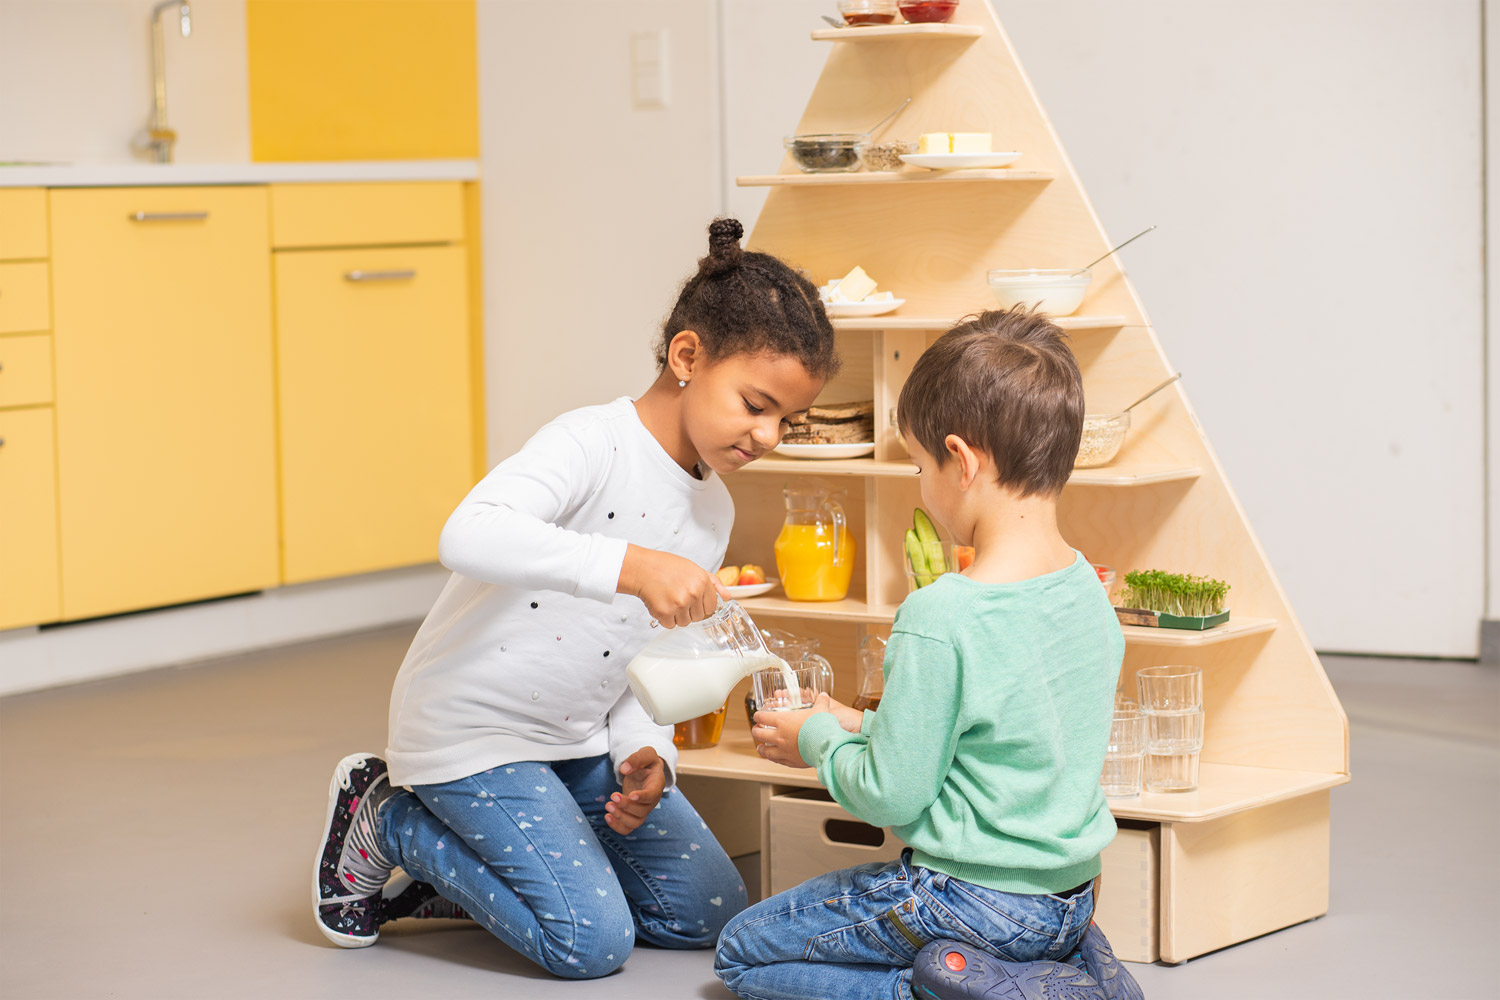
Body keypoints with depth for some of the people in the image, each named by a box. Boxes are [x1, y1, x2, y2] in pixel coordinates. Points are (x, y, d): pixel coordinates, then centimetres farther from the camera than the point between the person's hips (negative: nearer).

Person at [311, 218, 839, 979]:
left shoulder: (712, 510, 5)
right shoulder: (593, 444, -21)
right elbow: (469, 537, -41)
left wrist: (644, 754, -9)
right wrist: (632, 565, -49)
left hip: (577, 740, 8)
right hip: (471, 733, -8)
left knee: (709, 912, 7)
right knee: (593, 943, -13)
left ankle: (455, 880, 16)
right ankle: (386, 818, 5)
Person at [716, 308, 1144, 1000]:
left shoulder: (938, 620, -25)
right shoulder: (1086, 589, 1)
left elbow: (890, 795, -17)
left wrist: (817, 740, 2)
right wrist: (862, 729, 16)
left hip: (978, 901, -7)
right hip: (1071, 898, 8)